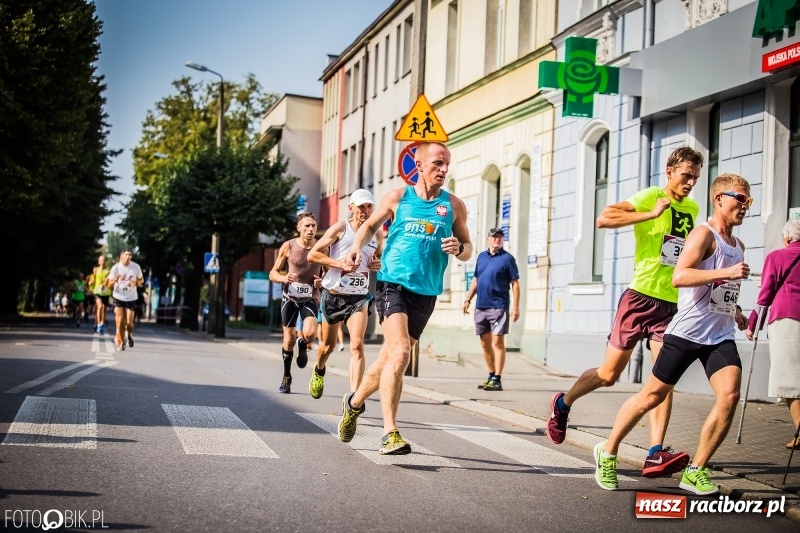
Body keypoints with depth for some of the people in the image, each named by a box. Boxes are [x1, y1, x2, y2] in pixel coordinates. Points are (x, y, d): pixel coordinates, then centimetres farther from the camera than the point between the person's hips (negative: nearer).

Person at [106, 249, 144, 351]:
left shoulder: (136, 267, -9)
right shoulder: (115, 268, -11)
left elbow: (141, 280, 6)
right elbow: (109, 284, -7)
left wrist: (136, 282, -17)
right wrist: (115, 280, -29)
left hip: (131, 298, 0)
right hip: (118, 297, 0)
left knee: (129, 322, -2)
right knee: (120, 321, -7)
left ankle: (129, 334, 31)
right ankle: (121, 342, 8)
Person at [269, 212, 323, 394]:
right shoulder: (288, 247, -7)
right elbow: (273, 274, 0)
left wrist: (322, 281, -15)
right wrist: (283, 278, -22)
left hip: (310, 299, 0)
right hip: (290, 298, 0)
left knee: (310, 333, -24)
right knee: (289, 340, 4)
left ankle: (303, 347, 13)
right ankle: (286, 378, 24)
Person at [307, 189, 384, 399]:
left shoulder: (377, 234, 5)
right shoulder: (340, 228, -6)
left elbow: (381, 257, 24)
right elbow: (312, 255, -8)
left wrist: (380, 264, 0)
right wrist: (339, 263, -19)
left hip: (359, 297, 2)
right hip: (333, 295, -1)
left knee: (357, 345, -17)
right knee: (328, 345, 14)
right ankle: (319, 371, 48)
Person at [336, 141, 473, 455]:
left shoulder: (454, 205, 7)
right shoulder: (398, 198, 4)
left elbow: (467, 250, 14)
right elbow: (370, 225, 19)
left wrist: (459, 248, -9)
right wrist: (357, 247, 1)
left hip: (426, 294, 3)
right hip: (392, 284, -3)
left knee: (391, 358, 12)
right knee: (399, 352, -23)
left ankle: (355, 402, 40)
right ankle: (390, 433, -19)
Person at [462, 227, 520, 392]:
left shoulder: (507, 258, -2)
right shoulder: (481, 256, 13)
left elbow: (515, 283, -5)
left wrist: (516, 306, -13)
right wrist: (467, 300, 14)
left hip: (498, 306, -6)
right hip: (481, 306, 6)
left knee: (497, 342, -7)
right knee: (485, 344, 10)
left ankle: (497, 380, -6)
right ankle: (491, 376, 22)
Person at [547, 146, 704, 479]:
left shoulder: (692, 208, 14)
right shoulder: (651, 196, -7)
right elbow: (604, 218, -22)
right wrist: (651, 213, -22)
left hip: (670, 304, 5)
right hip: (640, 297, -5)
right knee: (609, 375, 2)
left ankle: (656, 455, -14)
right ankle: (562, 405, 29)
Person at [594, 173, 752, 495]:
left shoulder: (738, 246, 17)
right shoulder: (704, 234, -8)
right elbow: (679, 277, -24)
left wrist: (734, 311, 18)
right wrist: (725, 272, -28)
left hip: (720, 336, 6)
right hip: (686, 333, -6)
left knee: (730, 395, -14)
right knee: (653, 395, 0)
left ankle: (696, 471, -3)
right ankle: (608, 452, 19)